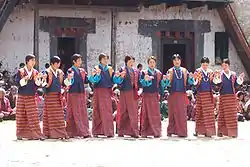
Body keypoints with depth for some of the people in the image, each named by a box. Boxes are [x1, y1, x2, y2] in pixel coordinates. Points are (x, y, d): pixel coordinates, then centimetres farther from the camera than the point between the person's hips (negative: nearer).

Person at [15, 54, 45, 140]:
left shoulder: (35, 72, 8)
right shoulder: (20, 71, 1)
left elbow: (38, 84, 1)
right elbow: (17, 82, -6)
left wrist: (38, 78, -17)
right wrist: (25, 79, -20)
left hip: (32, 97, 2)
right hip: (22, 97, -2)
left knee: (33, 116, -4)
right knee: (21, 116, 3)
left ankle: (34, 134, -5)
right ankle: (20, 134, 11)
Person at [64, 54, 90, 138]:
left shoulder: (82, 71, 14)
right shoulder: (70, 70, -5)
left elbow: (86, 81, 14)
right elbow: (67, 83, -10)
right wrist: (68, 79, -32)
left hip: (82, 93, 6)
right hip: (73, 93, -6)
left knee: (83, 113, 5)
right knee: (75, 113, -6)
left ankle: (85, 131, 9)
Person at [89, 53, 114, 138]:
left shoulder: (110, 69, 14)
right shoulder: (96, 68, 3)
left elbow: (113, 80, 10)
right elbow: (94, 80, -7)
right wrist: (97, 74, -24)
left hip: (107, 92, 3)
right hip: (99, 92, -3)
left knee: (107, 111, -2)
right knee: (97, 111, -1)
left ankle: (108, 131, -2)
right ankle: (96, 131, 4)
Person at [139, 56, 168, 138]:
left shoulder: (159, 73, 11)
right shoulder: (144, 73, 4)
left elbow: (162, 85, 10)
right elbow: (141, 83, -7)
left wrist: (164, 80, -8)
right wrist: (145, 79, -26)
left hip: (155, 95, 2)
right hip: (147, 95, -2)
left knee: (156, 115, -1)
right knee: (146, 114, -1)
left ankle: (156, 132, 1)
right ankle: (144, 132, 3)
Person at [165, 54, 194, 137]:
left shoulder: (184, 70, 11)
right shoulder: (170, 71, 6)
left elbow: (189, 82, 6)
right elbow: (168, 84, -2)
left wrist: (190, 77, -13)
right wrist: (168, 79, -22)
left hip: (182, 94, 1)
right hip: (173, 94, -1)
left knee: (182, 113, -2)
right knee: (172, 113, 0)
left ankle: (182, 132, -1)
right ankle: (171, 131, 4)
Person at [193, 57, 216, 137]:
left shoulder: (210, 72, 11)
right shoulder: (198, 71, 1)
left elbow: (212, 83, 11)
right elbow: (195, 83, -4)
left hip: (208, 94, 3)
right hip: (200, 94, -3)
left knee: (209, 113, 0)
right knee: (199, 112, 1)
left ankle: (208, 131, 4)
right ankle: (198, 130, 8)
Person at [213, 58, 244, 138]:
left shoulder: (233, 74, 9)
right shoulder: (220, 74, 1)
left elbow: (236, 84, 9)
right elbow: (216, 82, -14)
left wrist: (240, 78, -7)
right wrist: (216, 76, -33)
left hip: (232, 95, 3)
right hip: (223, 96, -3)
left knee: (232, 114, 2)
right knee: (222, 113, -2)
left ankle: (232, 132, 6)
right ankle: (221, 131, 2)